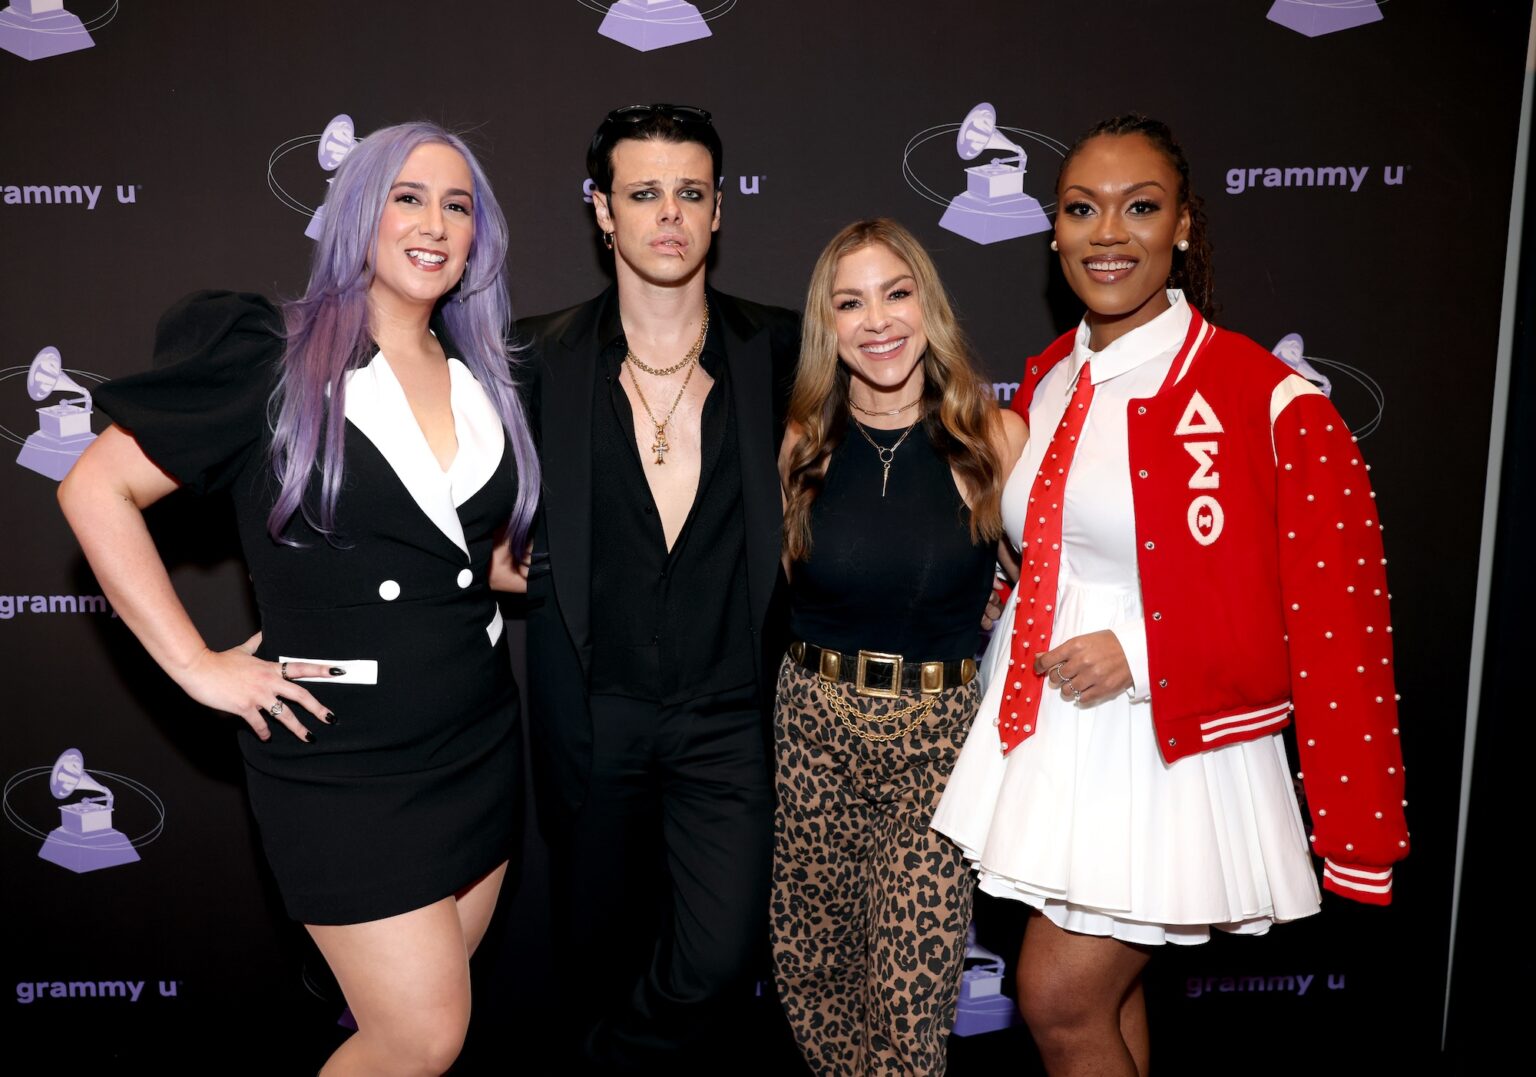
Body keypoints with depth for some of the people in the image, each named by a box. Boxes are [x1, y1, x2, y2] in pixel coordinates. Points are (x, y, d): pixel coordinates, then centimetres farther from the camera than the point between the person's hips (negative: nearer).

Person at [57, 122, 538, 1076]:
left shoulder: (482, 382, 7)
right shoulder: (274, 359, -9)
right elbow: (96, 488, -8)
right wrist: (196, 665, -12)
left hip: (481, 740, 6)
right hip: (343, 761, -5)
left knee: (433, 999, 17)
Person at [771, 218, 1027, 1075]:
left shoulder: (993, 438, -4)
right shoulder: (799, 445, 1)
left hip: (942, 731, -2)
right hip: (817, 723, 2)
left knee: (913, 989, -2)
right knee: (808, 967, 14)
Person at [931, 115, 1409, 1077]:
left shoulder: (1268, 402, -16)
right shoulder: (1048, 379, 6)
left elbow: (1331, 623, -15)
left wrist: (1139, 655, -21)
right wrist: (995, 602, 2)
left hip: (1165, 752, -6)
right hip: (1044, 734, 6)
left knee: (1060, 998, 2)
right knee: (1109, 994, 21)